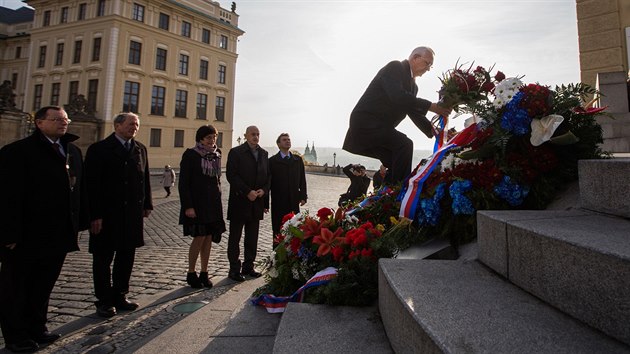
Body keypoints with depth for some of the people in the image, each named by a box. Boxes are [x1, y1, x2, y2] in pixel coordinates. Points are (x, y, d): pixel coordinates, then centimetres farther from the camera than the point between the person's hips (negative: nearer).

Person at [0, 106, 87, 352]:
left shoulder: (73, 152, 10)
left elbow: (78, 189, 10)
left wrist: (81, 222, 6)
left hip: (58, 235, 6)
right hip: (26, 237, -6)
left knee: (44, 286, 18)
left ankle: (37, 328, 33)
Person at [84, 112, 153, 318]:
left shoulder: (140, 149, 10)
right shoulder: (99, 149, -5)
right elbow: (92, 184, -10)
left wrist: (147, 205, 7)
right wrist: (95, 215, -14)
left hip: (133, 214, 5)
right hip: (107, 214, -5)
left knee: (127, 257, 13)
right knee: (103, 259, 6)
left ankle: (120, 297, 26)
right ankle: (104, 301, 19)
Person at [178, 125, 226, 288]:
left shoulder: (216, 155, 11)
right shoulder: (190, 155, -6)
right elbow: (183, 183, -9)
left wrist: (217, 201, 11)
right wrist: (188, 206, -15)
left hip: (213, 203, 6)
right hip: (197, 203, -5)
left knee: (209, 238, 7)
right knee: (199, 237, -5)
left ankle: (204, 273, 18)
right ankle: (191, 274, 12)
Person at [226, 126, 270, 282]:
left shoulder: (264, 153, 12)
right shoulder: (236, 152, -4)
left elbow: (267, 176, 13)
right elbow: (231, 175, -11)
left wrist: (264, 190, -6)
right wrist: (248, 192, -17)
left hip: (257, 202, 5)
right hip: (239, 201, -5)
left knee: (252, 237, 11)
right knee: (235, 237, 4)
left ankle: (248, 267, 23)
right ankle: (234, 269, 13)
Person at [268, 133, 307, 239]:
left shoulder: (298, 160, 12)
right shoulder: (272, 161, 1)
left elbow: (302, 180, 11)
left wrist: (303, 197, 2)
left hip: (294, 202, 3)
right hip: (278, 203, -3)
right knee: (278, 231, 2)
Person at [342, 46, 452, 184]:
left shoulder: (413, 86, 18)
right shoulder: (395, 67, -8)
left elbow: (414, 112, 18)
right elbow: (397, 96, -25)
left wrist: (432, 130, 2)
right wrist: (431, 106, -25)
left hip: (380, 127, 10)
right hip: (366, 122, -10)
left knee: (397, 165, 6)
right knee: (405, 144, -23)